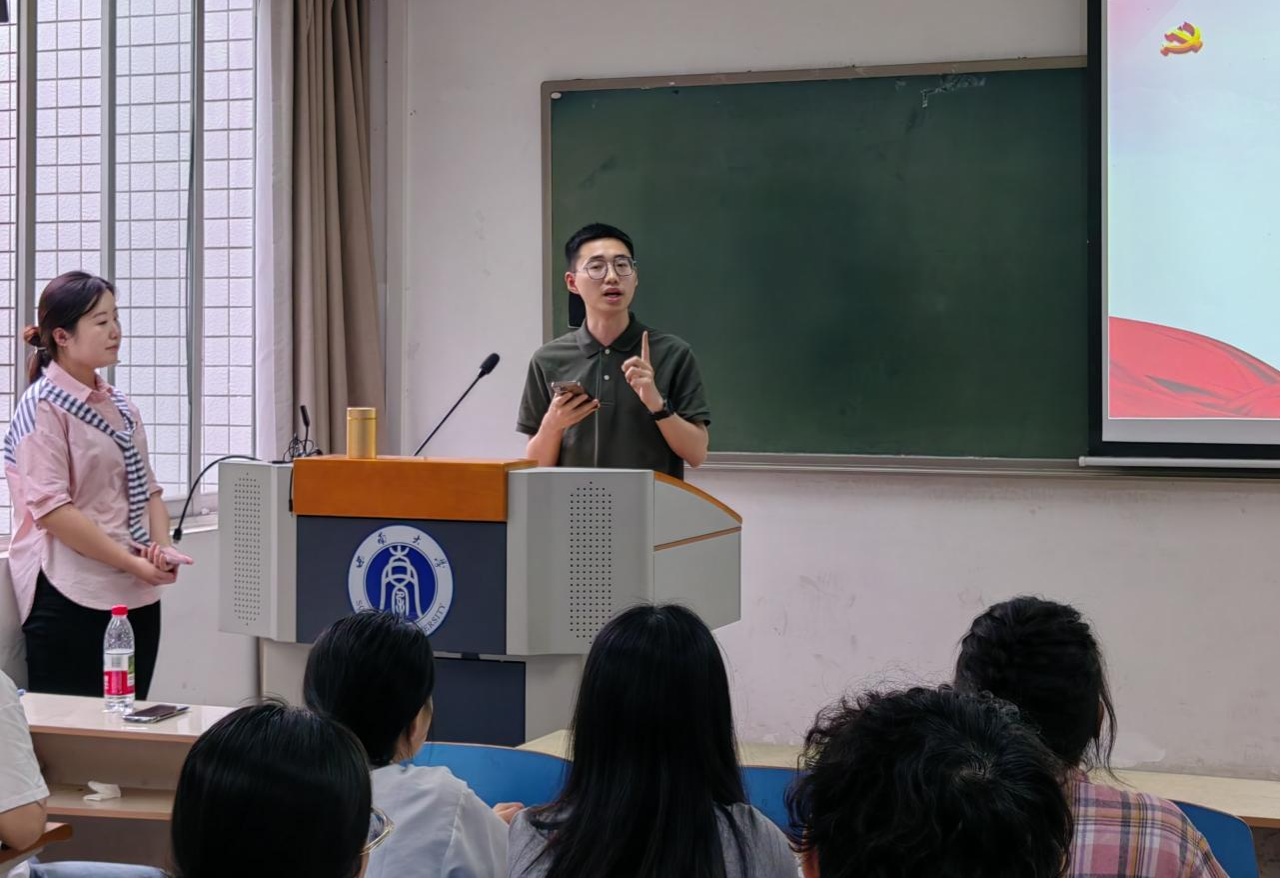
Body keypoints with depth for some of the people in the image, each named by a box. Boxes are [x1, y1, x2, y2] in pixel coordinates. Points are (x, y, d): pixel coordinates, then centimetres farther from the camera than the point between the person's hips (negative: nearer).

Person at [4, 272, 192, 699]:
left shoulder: (119, 407, 15)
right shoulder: (43, 408, -8)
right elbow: (52, 509, -16)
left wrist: (162, 548, -1)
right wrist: (132, 563, -17)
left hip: (136, 596, 7)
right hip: (70, 599, -7)